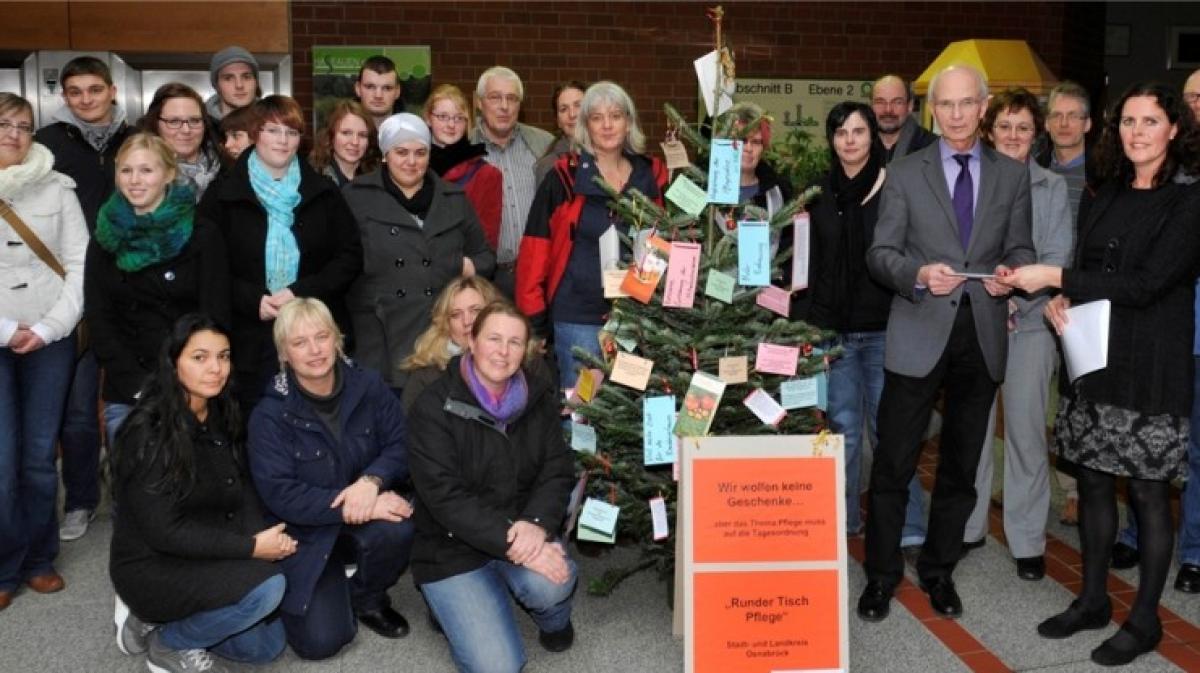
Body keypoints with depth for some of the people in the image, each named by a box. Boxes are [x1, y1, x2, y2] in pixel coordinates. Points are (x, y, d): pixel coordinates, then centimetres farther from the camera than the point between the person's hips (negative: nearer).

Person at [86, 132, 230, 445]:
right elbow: (100, 322, 5)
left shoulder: (203, 236, -1)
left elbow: (215, 318, -4)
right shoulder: (105, 240, 9)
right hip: (125, 397, 3)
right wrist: (140, 386, -8)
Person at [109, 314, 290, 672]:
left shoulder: (221, 418, 3)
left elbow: (243, 495, 1)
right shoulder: (148, 432, -21)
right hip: (152, 568, -8)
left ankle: (159, 618, 16)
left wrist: (267, 541, -19)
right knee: (268, 586, -27)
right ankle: (168, 644, -4)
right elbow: (163, 531, -24)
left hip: (207, 562, 8)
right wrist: (251, 548, -23)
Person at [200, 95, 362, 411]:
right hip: (250, 340, -1)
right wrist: (252, 300, -14)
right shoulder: (224, 195, 5)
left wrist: (300, 291, -10)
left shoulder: (324, 193, 8)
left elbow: (351, 256, 3)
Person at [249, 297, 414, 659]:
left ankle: (367, 598, 1)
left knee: (397, 531, -33)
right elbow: (279, 495, -21)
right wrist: (352, 507, -30)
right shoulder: (269, 415, -14)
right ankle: (331, 592, 21)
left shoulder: (368, 386, -5)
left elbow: (402, 445, -7)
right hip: (307, 535, -2)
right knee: (320, 641, -15)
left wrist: (371, 481, -29)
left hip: (366, 520, 2)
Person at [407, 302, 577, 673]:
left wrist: (537, 523, -24)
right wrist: (511, 544, -29)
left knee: (552, 582, -30)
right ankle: (454, 602, 18)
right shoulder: (435, 405, -16)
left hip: (522, 532, 3)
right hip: (453, 548, -3)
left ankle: (554, 620, 8)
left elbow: (557, 471, -3)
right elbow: (445, 496, -22)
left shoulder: (537, 396, -1)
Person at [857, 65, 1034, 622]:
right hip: (919, 335, -2)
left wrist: (1010, 272, -14)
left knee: (961, 465, 13)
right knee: (894, 461, 0)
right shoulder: (905, 174, 2)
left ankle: (939, 570, 28)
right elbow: (881, 253, -1)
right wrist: (918, 274, -21)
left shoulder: (1012, 176, 9)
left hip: (983, 334, 3)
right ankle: (881, 575, 15)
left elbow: (1021, 248, 8)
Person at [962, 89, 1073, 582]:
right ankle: (968, 526, 23)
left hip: (1029, 323, -1)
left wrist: (1015, 295, -16)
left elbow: (1058, 259, -2)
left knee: (1026, 431, 1)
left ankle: (1027, 539, 14)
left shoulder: (1052, 188, 4)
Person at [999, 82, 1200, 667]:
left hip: (1151, 370, -6)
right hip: (1091, 361, 6)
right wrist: (1059, 301, -7)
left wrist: (1055, 278, -17)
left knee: (1148, 491, 3)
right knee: (1093, 481, 12)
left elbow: (1145, 284, -16)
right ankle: (1092, 600, 27)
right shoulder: (1102, 199, 11)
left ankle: (1145, 619, 17)